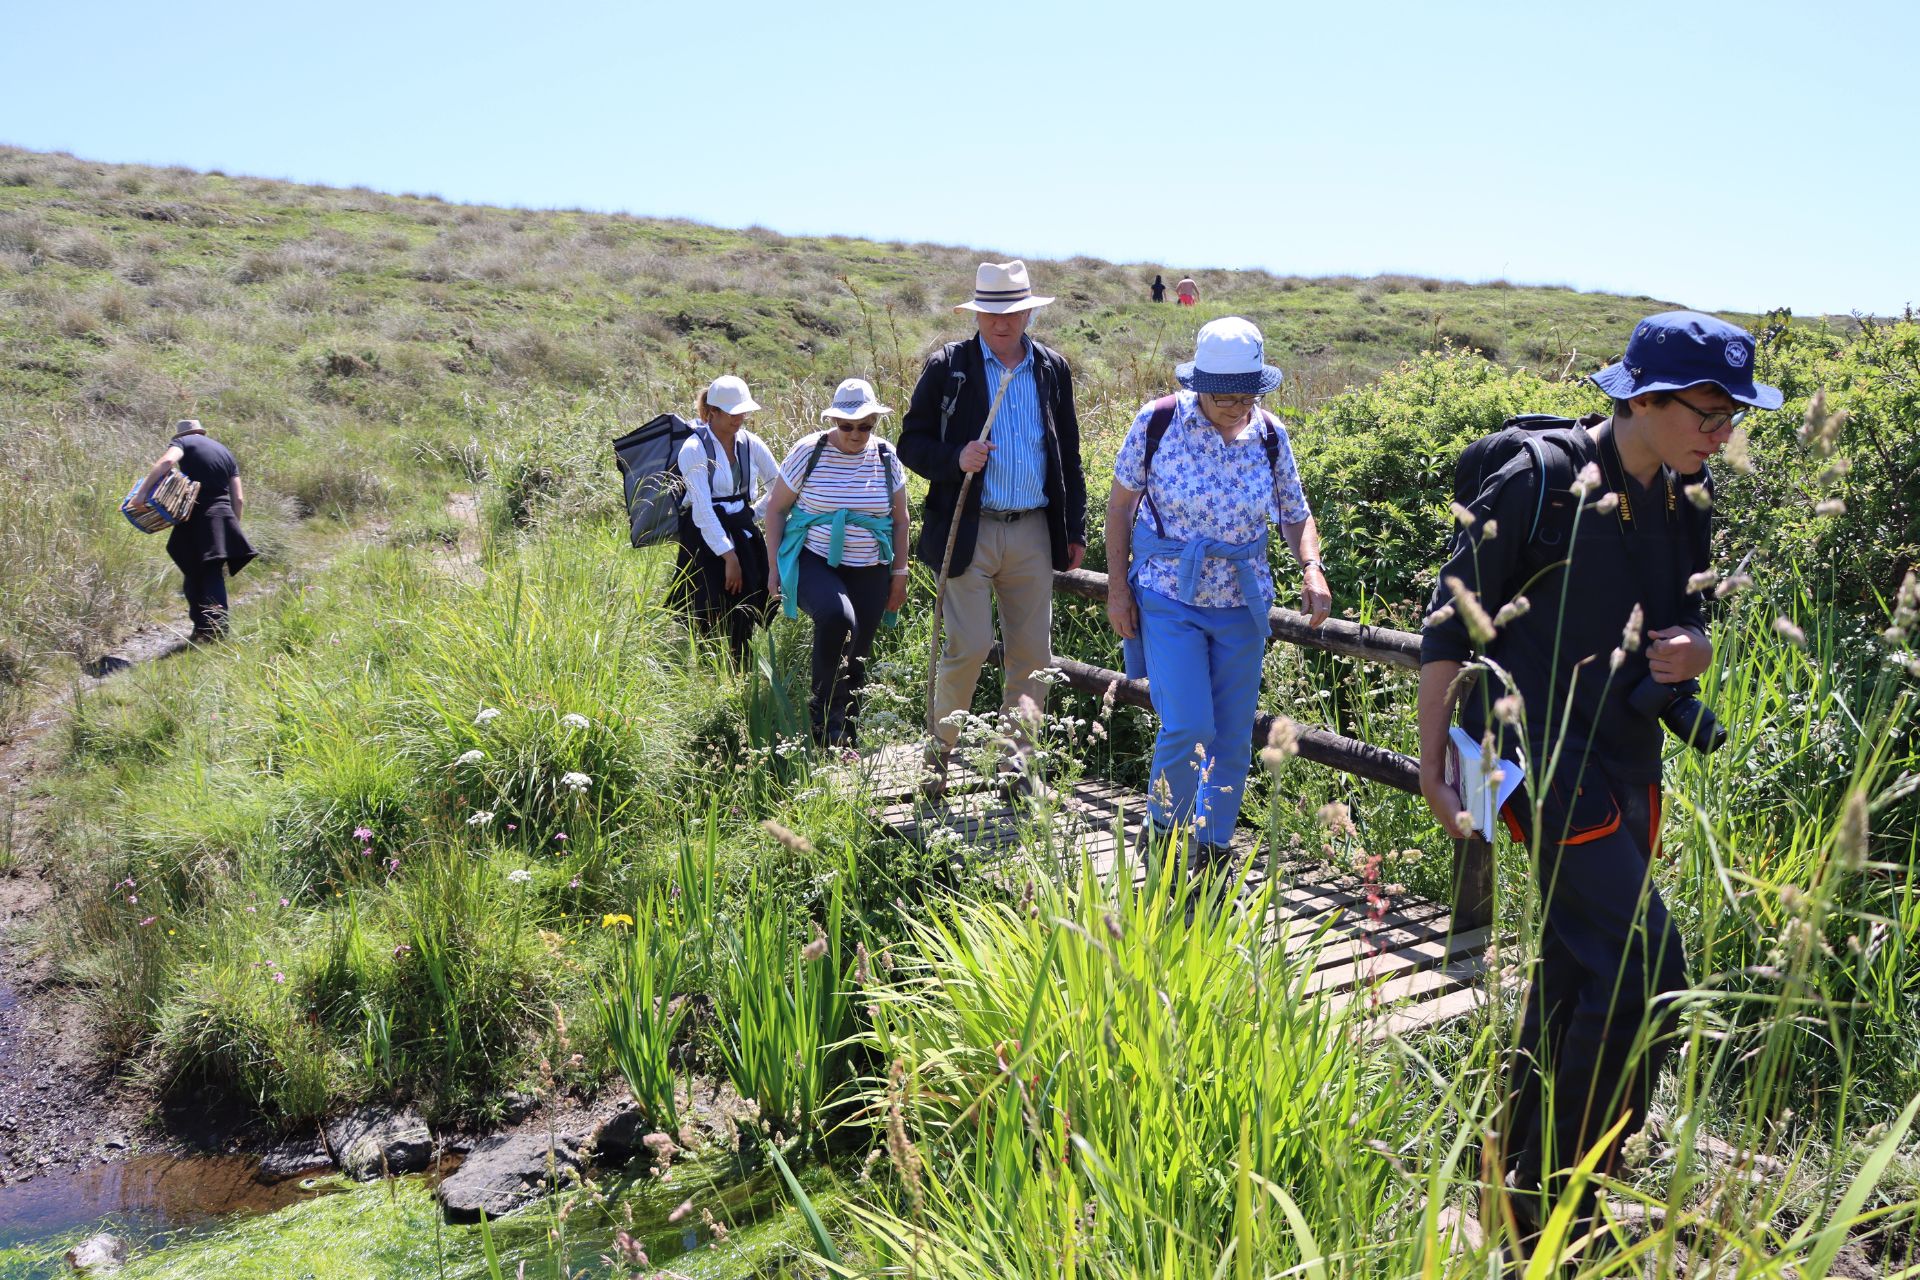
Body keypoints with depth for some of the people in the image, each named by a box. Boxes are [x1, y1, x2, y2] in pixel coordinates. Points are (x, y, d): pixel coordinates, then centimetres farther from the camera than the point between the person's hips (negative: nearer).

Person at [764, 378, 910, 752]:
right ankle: (825, 711, -14)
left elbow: (899, 522, 12)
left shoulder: (886, 458, 3)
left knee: (857, 657, 6)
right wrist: (775, 567, -1)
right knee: (837, 618, -33)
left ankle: (847, 738, 24)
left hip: (868, 572, 4)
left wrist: (899, 576, 10)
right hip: (814, 562, -3)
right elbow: (776, 509, 2)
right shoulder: (809, 451, -6)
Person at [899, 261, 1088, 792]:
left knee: (1032, 652, 6)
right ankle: (939, 750, 14)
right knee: (968, 648, -7)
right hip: (969, 531, -3)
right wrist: (954, 459, -18)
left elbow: (1069, 455, 16)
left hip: (1034, 533, 4)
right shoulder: (948, 366, 0)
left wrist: (1075, 529, 13)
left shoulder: (1053, 369, 10)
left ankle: (1017, 759, 18)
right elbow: (911, 442, 2)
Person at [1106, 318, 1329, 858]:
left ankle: (1212, 846, 27)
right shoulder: (1157, 421, -10)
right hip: (1169, 598, -3)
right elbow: (1121, 502, -1)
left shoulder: (1270, 435, -3)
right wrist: (1118, 588, -3)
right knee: (1188, 728, -13)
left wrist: (1312, 568, -12)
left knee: (1233, 736, 8)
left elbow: (1296, 515, 8)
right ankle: (1161, 825, 15)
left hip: (1242, 604, 3)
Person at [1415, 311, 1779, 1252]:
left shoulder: (1683, 501, 9)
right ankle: (1551, 1201, 2)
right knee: (1644, 966, -14)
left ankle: (1523, 1169, 33)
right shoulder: (1542, 480, -13)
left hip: (1626, 760, 8)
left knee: (1578, 974, 14)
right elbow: (1451, 623, -11)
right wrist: (1432, 768, -11)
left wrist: (1691, 650, -3)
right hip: (1541, 751, -8)